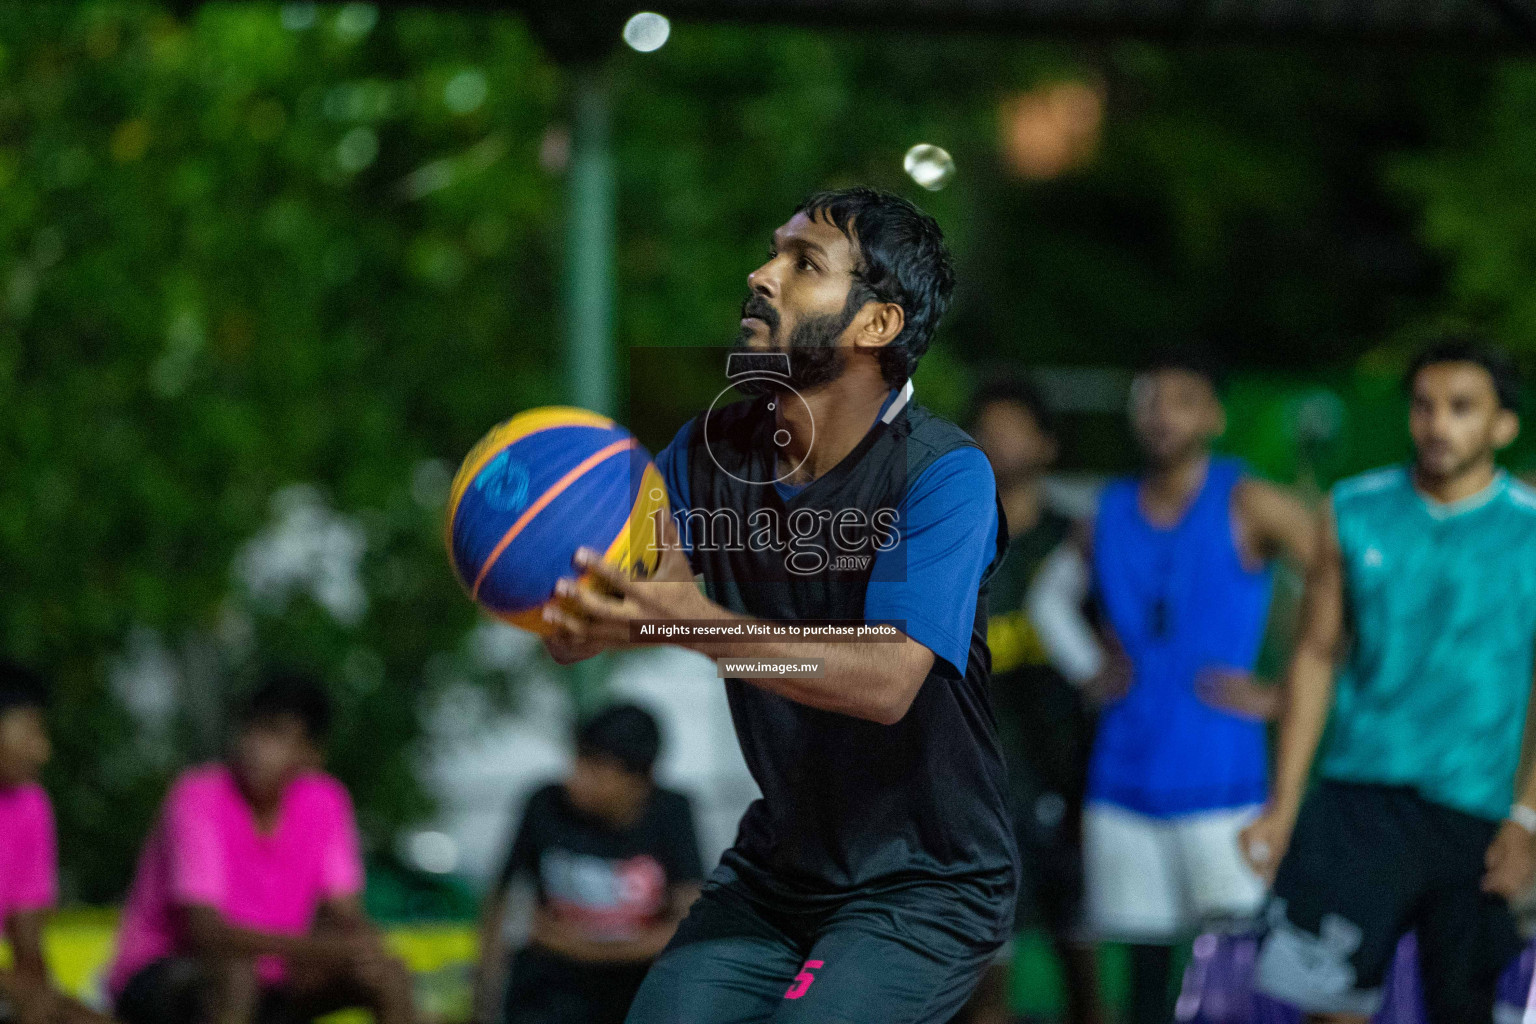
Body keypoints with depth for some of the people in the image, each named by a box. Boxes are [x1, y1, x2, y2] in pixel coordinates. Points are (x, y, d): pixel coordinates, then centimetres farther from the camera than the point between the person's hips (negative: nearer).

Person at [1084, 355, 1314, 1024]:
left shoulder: (1247, 506, -4)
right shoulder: (1108, 514, 10)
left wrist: (1282, 696, -9)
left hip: (1220, 780, -4)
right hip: (1123, 780, 4)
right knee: (1146, 964, 7)